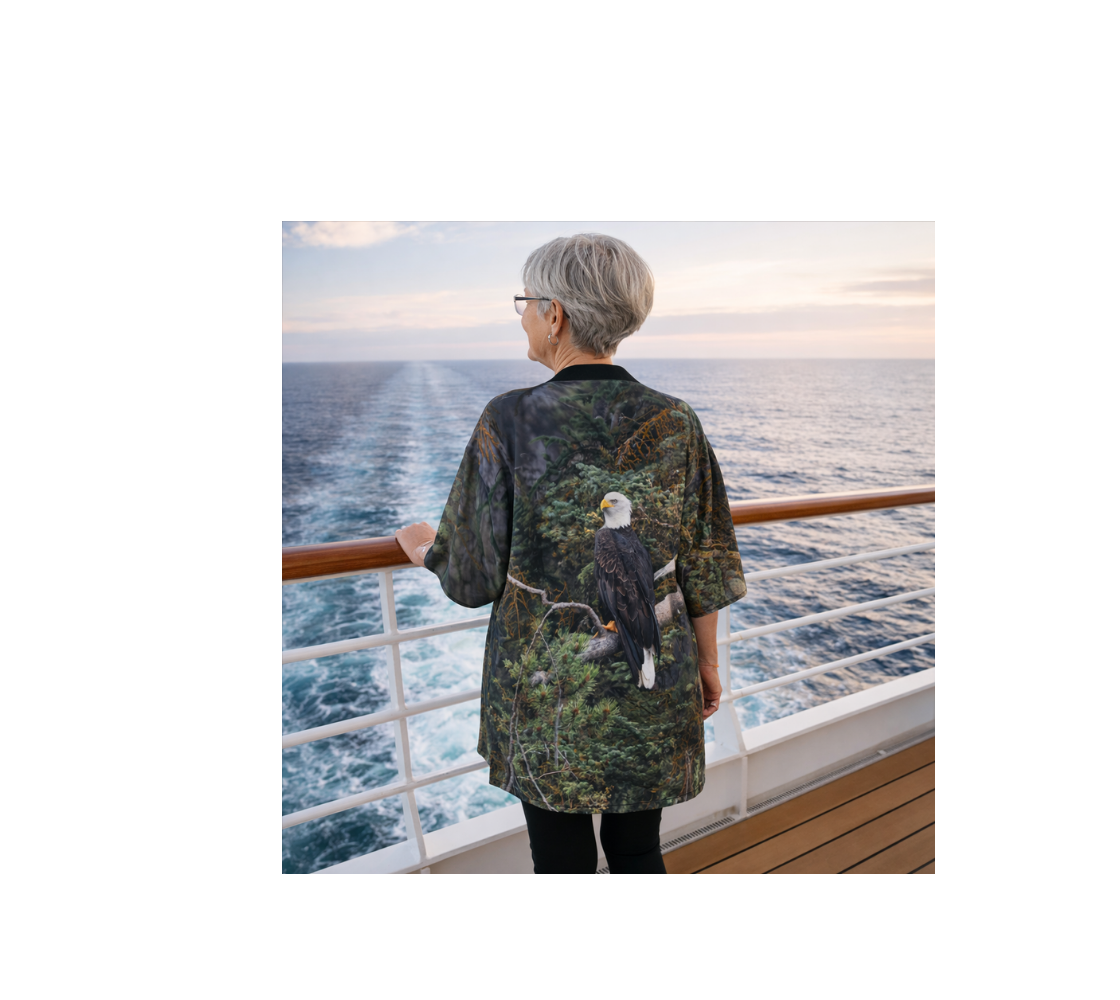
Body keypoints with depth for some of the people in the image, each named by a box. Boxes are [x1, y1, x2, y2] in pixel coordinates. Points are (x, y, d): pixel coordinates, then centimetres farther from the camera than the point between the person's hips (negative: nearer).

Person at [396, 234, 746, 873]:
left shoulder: (510, 421, -17)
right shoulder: (675, 423, -8)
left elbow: (474, 578, -10)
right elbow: (704, 571, -2)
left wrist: (423, 548, 11)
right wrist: (707, 664, 12)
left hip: (545, 691, -2)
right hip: (652, 689, 3)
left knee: (562, 857, 21)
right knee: (638, 848, 26)